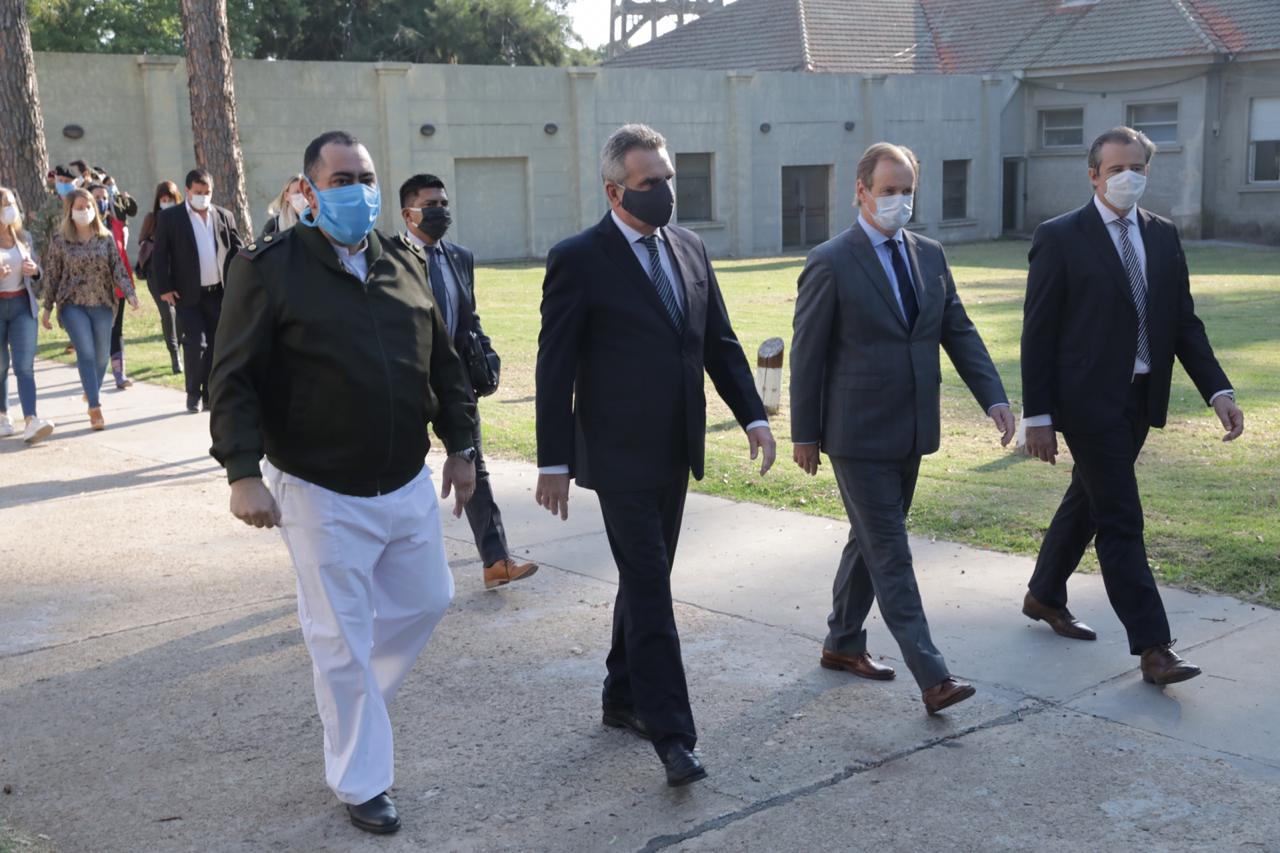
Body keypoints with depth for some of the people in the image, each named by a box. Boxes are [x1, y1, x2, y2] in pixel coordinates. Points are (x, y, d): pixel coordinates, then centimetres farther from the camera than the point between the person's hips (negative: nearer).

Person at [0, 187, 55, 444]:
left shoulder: (24, 237, 8)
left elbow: (37, 271, 18)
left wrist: (34, 270, -5)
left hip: (22, 305, 2)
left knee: (24, 365, -9)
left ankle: (31, 422, -19)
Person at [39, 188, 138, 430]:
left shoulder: (106, 238, 4)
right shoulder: (60, 241, 0)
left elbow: (118, 268, 1)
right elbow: (51, 276, 3)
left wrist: (129, 293, -15)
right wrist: (47, 309, 4)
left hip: (102, 304, 3)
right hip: (73, 305, -3)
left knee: (101, 357, 7)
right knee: (86, 353, -14)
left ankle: (90, 394, 30)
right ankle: (95, 408, -14)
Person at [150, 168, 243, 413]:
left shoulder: (224, 216, 8)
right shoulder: (169, 217, -1)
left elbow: (237, 250, 12)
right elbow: (159, 254, -2)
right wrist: (164, 288, -8)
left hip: (219, 293, 3)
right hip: (188, 295, -3)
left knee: (215, 346, 6)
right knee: (195, 343, -8)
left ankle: (210, 394, 16)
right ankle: (193, 393, 9)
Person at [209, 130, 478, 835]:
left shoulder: (404, 264, 7)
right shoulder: (269, 268, -9)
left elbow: (443, 363, 13)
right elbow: (234, 379, -12)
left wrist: (460, 446, 12)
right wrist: (243, 473, -19)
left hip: (408, 486, 6)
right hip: (322, 494, -6)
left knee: (426, 600, 19)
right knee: (343, 641, 4)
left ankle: (349, 704, 44)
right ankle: (362, 784, 21)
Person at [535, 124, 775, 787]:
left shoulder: (689, 249, 9)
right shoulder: (579, 259, -10)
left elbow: (720, 342, 13)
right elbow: (555, 368, -10)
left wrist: (753, 415, 2)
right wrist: (553, 462, -12)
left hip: (676, 452, 7)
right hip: (621, 455, -6)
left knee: (646, 578, 17)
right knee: (650, 590, -5)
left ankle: (623, 696, 33)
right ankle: (672, 734, 0)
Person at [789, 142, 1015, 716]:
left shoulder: (928, 256, 8)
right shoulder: (831, 263, -11)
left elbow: (959, 331, 8)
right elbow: (808, 353, -8)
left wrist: (994, 397, -5)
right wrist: (804, 434, -7)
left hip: (910, 432, 7)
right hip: (858, 435, -7)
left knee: (871, 541, 17)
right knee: (890, 553, -4)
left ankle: (842, 644, 33)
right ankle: (932, 677, -4)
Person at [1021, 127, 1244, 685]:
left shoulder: (1163, 236, 9)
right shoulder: (1060, 238, -8)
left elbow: (1184, 321, 9)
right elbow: (1038, 334, -9)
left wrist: (1218, 390, -3)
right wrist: (1037, 415, -12)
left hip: (1140, 398, 6)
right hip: (1088, 400, -6)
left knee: (1087, 500, 19)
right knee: (1120, 520, -5)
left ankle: (1044, 596, 38)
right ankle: (1152, 647, -1)